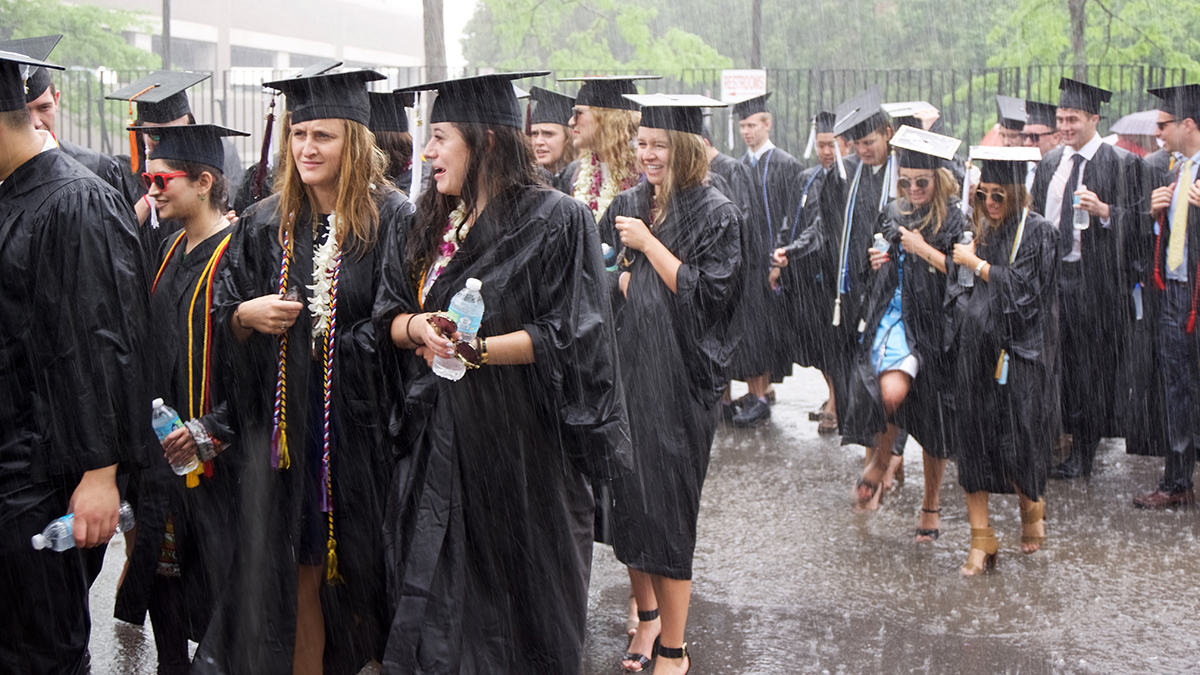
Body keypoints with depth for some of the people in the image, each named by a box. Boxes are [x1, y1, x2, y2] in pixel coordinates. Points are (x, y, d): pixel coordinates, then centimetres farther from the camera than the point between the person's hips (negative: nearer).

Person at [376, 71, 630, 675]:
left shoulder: (555, 220, -9)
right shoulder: (427, 224, 12)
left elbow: (568, 336, -13)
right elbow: (389, 314, 13)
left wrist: (478, 349, -23)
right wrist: (418, 328, -10)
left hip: (521, 441, -6)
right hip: (438, 441, 6)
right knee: (435, 605, 9)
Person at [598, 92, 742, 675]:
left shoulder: (715, 214, -6)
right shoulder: (626, 206, 10)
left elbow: (708, 293, -14)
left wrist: (649, 245, -13)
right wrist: (621, 280, -5)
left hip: (679, 375, -5)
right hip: (624, 367, 5)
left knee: (667, 505, -4)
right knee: (629, 495, 9)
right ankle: (647, 612, 28)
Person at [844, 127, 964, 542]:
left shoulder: (954, 220, -5)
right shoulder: (894, 215, 11)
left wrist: (923, 250, -15)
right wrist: (879, 261, 4)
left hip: (934, 323, -2)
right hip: (895, 315, 3)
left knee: (932, 415, 4)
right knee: (892, 391, -25)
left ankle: (931, 501, 22)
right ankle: (881, 460, 4)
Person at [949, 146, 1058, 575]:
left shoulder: (1037, 231, -5)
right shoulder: (982, 229, 12)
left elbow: (1024, 286, -14)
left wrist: (976, 264, -9)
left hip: (1017, 351, -5)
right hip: (976, 346, 5)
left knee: (1015, 444, -4)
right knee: (974, 439, 0)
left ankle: (1031, 507, 29)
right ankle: (981, 540, 4)